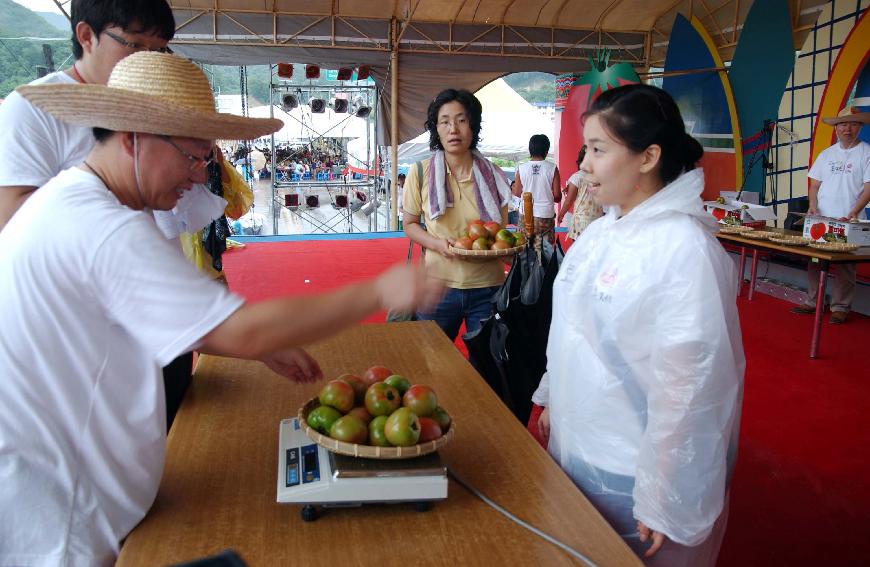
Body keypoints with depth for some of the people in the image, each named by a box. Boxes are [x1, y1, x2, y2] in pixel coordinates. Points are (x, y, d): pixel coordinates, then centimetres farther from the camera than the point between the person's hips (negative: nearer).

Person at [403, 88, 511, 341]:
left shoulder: (493, 175, 1)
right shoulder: (420, 172, -2)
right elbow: (410, 224, 6)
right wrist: (436, 243, -13)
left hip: (488, 288, 1)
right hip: (439, 285, 0)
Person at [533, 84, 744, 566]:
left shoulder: (685, 250, -22)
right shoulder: (601, 231, 2)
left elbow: (689, 386, -23)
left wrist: (662, 502, -19)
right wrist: (551, 401, 18)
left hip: (629, 475, -7)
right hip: (577, 447, 7)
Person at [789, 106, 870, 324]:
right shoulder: (827, 154, 13)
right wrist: (813, 205, -2)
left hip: (849, 222, -4)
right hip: (820, 219, 4)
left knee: (845, 265, 0)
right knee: (813, 260, 5)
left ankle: (840, 307, 8)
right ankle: (812, 302, 16)